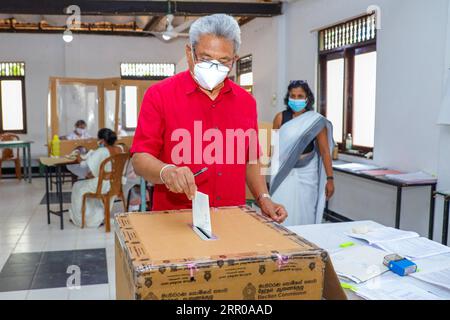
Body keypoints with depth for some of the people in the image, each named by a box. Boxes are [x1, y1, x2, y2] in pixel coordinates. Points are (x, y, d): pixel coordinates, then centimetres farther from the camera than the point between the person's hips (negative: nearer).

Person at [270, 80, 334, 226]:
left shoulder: (316, 121, -3)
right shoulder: (280, 118, -1)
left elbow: (325, 151, -3)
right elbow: (273, 146, 5)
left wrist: (330, 178, -6)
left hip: (307, 173, 0)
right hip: (284, 173, 0)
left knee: (305, 212, 5)